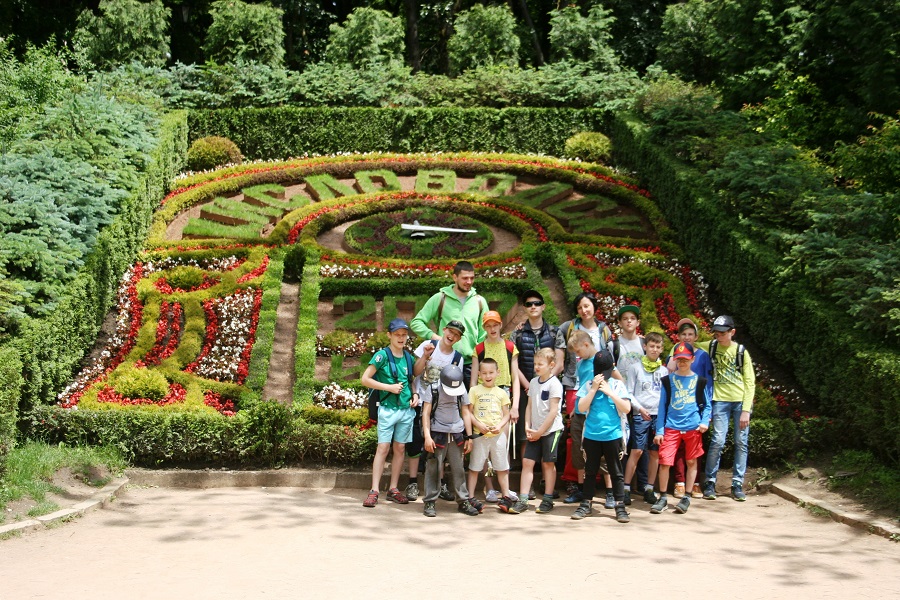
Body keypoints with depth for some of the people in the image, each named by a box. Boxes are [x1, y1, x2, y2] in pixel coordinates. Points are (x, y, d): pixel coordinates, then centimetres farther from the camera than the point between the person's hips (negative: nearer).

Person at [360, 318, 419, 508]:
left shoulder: (408, 357, 9)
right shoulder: (382, 355, -7)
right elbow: (365, 379, -10)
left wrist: (415, 394, 4)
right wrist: (389, 387, -14)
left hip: (406, 409, 5)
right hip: (388, 409, -5)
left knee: (400, 449, 8)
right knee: (383, 448, -7)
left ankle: (393, 489, 15)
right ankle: (374, 491, -5)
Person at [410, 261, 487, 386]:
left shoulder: (479, 301, 10)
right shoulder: (440, 299, 2)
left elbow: (484, 334, 14)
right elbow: (416, 322, 4)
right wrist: (433, 336, -11)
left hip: (471, 363, 2)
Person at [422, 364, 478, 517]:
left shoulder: (461, 389, 4)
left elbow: (465, 412, 10)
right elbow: (426, 412, -7)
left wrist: (469, 437, 8)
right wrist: (427, 436, -14)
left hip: (456, 435, 3)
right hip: (437, 434, -3)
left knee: (459, 469, 5)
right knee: (433, 469, -2)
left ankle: (463, 501, 12)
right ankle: (430, 503, 4)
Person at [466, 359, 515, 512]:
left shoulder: (501, 393, 8)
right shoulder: (474, 391, 1)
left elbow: (506, 414, 9)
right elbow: (468, 412, -1)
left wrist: (500, 426, -10)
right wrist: (479, 425, -14)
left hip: (498, 434, 2)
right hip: (479, 434, -2)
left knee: (502, 467, 6)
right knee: (474, 467, 3)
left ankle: (506, 496, 15)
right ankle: (470, 497, 10)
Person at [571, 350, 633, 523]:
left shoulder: (617, 385, -1)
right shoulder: (588, 385, 0)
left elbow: (626, 408, -8)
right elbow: (581, 408, -7)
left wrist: (609, 392, -13)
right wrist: (594, 389, -13)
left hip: (613, 435, -1)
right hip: (591, 435, 1)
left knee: (616, 472, 5)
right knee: (590, 471, 12)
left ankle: (620, 506, 11)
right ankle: (586, 505, 21)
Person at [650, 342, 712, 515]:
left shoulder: (699, 381, 7)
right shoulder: (668, 380, 7)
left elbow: (707, 405, 12)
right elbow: (662, 406, 7)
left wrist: (705, 421, -6)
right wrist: (659, 430, 3)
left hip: (693, 427, 1)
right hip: (671, 427, -1)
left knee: (691, 461, 7)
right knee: (664, 461, -7)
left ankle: (686, 498, 19)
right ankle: (662, 498, 6)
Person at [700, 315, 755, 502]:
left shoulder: (741, 351, 0)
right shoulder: (711, 347, 4)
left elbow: (750, 382, -1)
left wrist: (746, 410, -8)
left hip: (741, 401, 0)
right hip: (720, 400, 0)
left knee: (741, 442, 2)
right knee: (718, 441, -8)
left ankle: (737, 484, 11)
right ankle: (710, 482, 4)